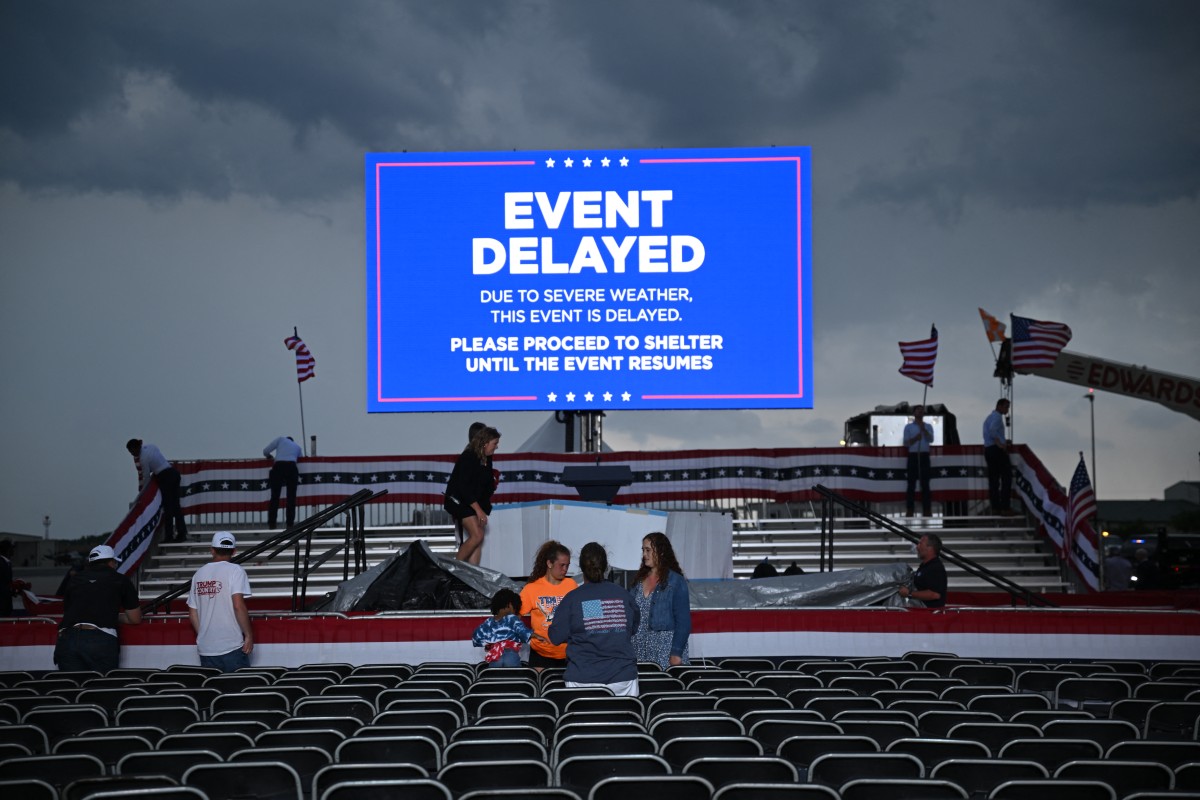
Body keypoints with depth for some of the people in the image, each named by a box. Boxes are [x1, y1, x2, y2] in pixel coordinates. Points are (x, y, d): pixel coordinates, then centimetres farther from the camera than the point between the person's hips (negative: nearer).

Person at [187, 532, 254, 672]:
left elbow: (192, 613, 11)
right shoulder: (235, 570, -6)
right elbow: (238, 606, -17)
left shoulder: (199, 574, 9)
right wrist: (249, 635, -9)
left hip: (205, 649, 5)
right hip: (232, 647, -5)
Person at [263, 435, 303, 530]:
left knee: (275, 497, 3)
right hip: (292, 467, 1)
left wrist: (269, 457, 33)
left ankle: (272, 523, -1)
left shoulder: (281, 439, 19)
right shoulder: (297, 447, 27)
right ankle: (290, 523, 2)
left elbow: (265, 451, 12)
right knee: (291, 497, 7)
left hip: (279, 466, -1)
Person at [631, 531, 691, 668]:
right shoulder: (640, 579, 11)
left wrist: (676, 653, -14)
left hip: (665, 646, -5)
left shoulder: (676, 581, -5)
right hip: (640, 648, 5)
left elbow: (683, 621, -8)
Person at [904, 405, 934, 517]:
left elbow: (931, 440, -5)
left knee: (925, 484, 0)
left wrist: (923, 429, -15)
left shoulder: (928, 426, 10)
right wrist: (915, 438, -15)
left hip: (924, 456, 1)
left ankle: (927, 510, 0)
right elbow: (906, 443, 2)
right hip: (913, 456, -1)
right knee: (911, 484, -2)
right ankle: (909, 509, -1)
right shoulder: (908, 427, 7)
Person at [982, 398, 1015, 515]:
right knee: (1006, 478, -7)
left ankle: (995, 508, 7)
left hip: (987, 449, 9)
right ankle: (1004, 508, -12)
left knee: (993, 480, 8)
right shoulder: (997, 416, -9)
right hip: (997, 449, -9)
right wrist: (1000, 443, -23)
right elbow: (992, 429, -27)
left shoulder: (989, 417, 21)